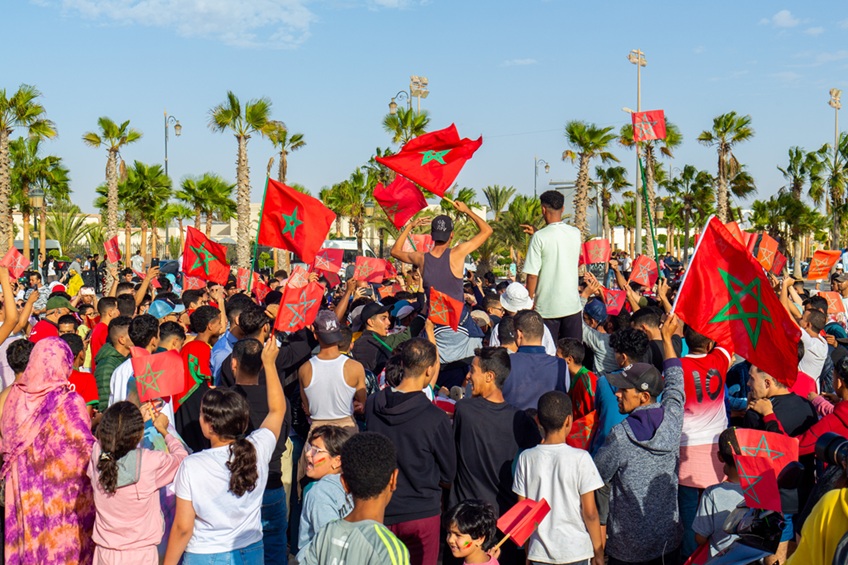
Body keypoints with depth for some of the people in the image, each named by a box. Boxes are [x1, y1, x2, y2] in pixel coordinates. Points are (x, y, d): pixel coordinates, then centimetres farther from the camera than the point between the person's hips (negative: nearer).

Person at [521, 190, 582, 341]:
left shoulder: (539, 237, -12)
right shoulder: (576, 233, 3)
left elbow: (532, 274, -12)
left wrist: (530, 301, 0)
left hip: (547, 307, -4)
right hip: (572, 304, 4)